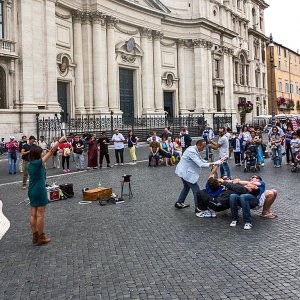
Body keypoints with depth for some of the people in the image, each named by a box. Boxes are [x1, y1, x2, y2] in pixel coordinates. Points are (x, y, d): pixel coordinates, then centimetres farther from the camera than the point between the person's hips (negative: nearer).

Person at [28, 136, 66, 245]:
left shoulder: (29, 165, 6)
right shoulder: (38, 163, -16)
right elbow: (51, 152, -17)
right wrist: (59, 142, -16)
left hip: (31, 191, 8)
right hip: (40, 191, -8)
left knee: (33, 214, 11)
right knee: (40, 214, 0)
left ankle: (35, 236, 18)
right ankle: (41, 237, 7)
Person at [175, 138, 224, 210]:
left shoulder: (195, 150, 6)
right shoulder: (192, 152, -27)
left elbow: (201, 160, 12)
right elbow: (201, 165, -31)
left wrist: (213, 163, 1)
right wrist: (214, 163, -31)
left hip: (184, 171, 11)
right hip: (186, 172, -11)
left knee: (187, 187, 25)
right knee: (196, 190, -4)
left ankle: (179, 203, 35)